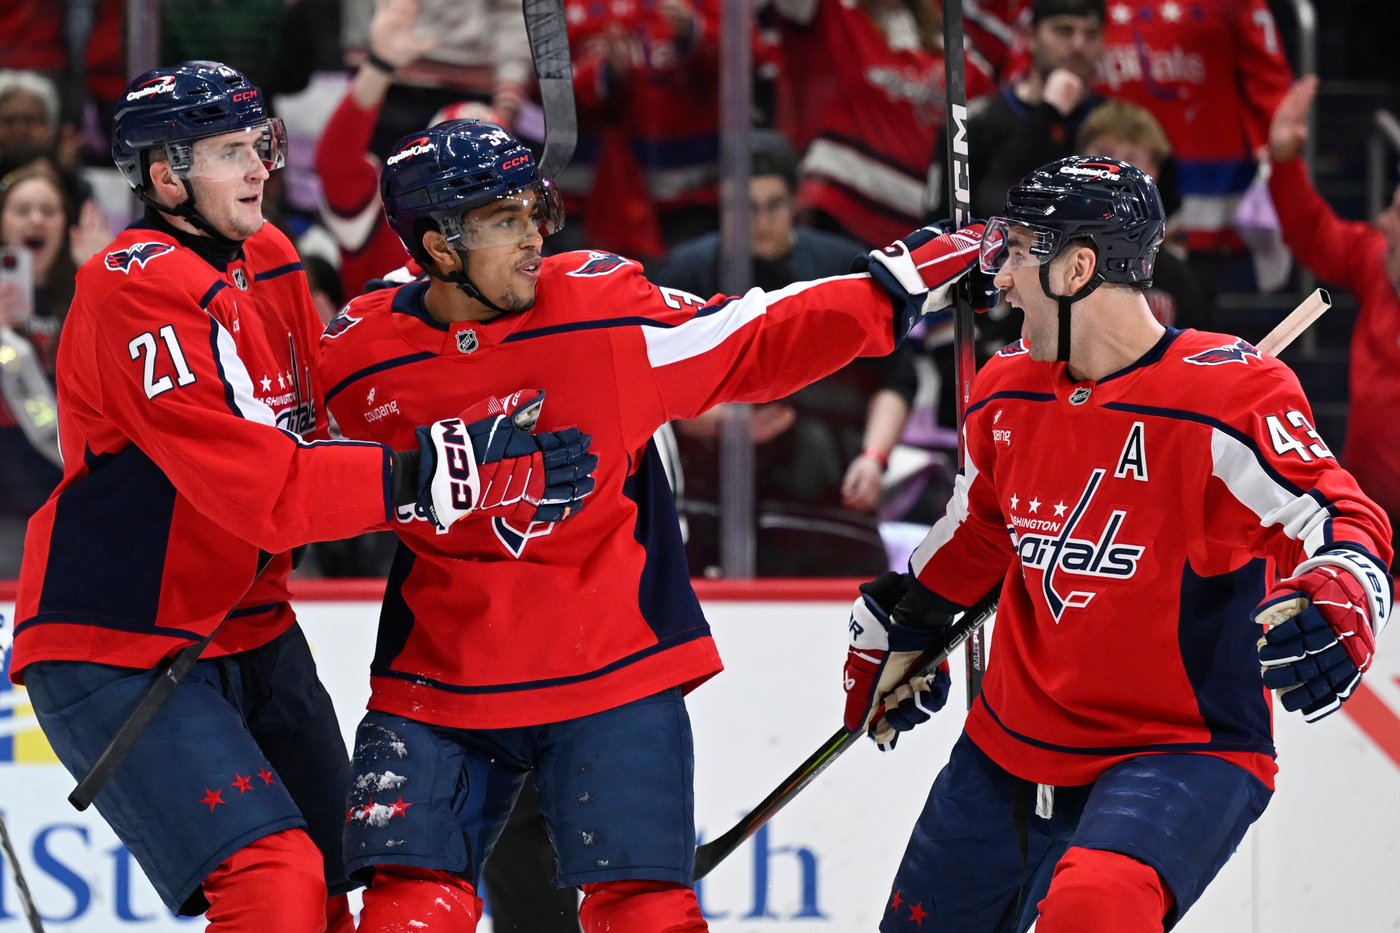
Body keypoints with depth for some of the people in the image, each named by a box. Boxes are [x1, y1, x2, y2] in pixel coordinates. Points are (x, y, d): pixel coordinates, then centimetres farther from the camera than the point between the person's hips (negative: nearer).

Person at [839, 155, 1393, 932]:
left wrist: (1337, 601, -40)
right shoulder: (1008, 391, 6)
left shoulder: (1229, 392, -17)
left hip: (1184, 750, -7)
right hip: (1011, 746, 7)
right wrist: (898, 628, 33)